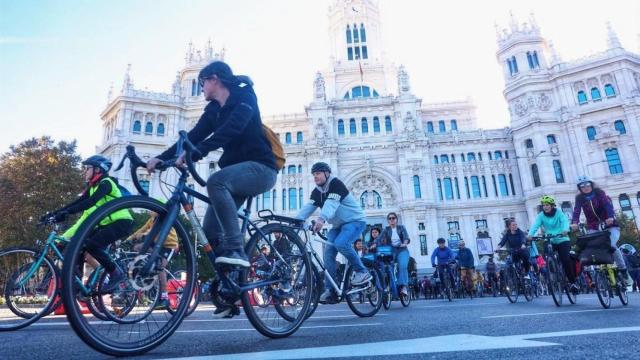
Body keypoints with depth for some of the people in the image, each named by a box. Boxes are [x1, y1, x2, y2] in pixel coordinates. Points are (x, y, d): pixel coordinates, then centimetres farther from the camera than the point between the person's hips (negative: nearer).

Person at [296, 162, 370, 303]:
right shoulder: (317, 192, 4)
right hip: (338, 225, 7)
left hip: (354, 221, -7)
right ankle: (330, 289, 1)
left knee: (341, 243, -31)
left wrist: (322, 219, -54)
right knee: (328, 252, -6)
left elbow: (331, 203, -36)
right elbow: (308, 207, -10)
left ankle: (362, 272, -13)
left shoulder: (336, 184, -19)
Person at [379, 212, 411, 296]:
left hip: (402, 250, -1)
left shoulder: (401, 227, 9)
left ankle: (404, 287, -27)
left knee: (402, 266, -26)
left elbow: (406, 237, -7)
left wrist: (405, 243, -30)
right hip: (391, 251, 1)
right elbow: (380, 238, -5)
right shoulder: (386, 229, 10)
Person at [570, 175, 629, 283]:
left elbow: (607, 204, -23)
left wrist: (611, 216, -44)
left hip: (609, 224, -2)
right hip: (593, 227, 2)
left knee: (612, 245, -22)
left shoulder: (599, 192, -8)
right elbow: (576, 210, -18)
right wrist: (574, 223, -38)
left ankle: (623, 270, -4)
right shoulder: (579, 198, -4)